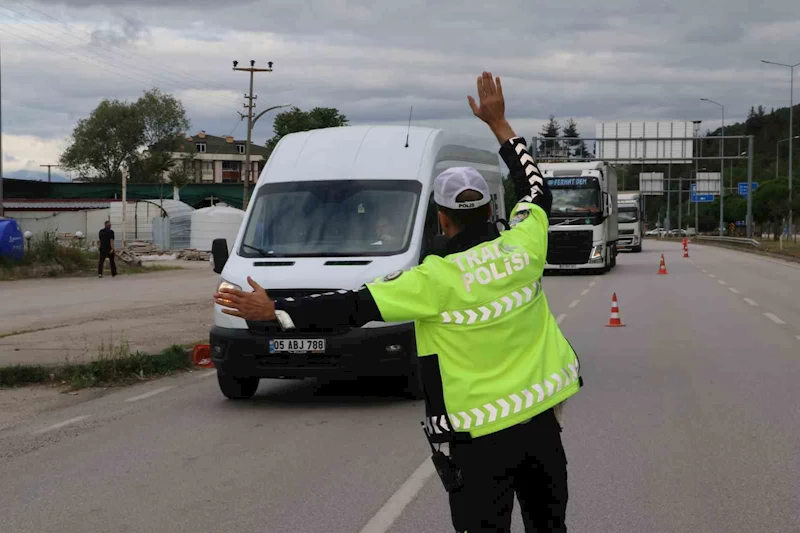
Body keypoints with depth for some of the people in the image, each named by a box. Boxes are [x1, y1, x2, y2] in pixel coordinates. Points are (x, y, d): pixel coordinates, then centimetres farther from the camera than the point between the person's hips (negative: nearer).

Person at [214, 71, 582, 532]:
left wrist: (274, 310, -13)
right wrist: (499, 124, 21)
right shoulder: (523, 248, -4)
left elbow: (356, 306, -18)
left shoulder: (438, 279, -17)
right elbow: (536, 190, 16)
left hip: (481, 436, -5)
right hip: (540, 423, 5)